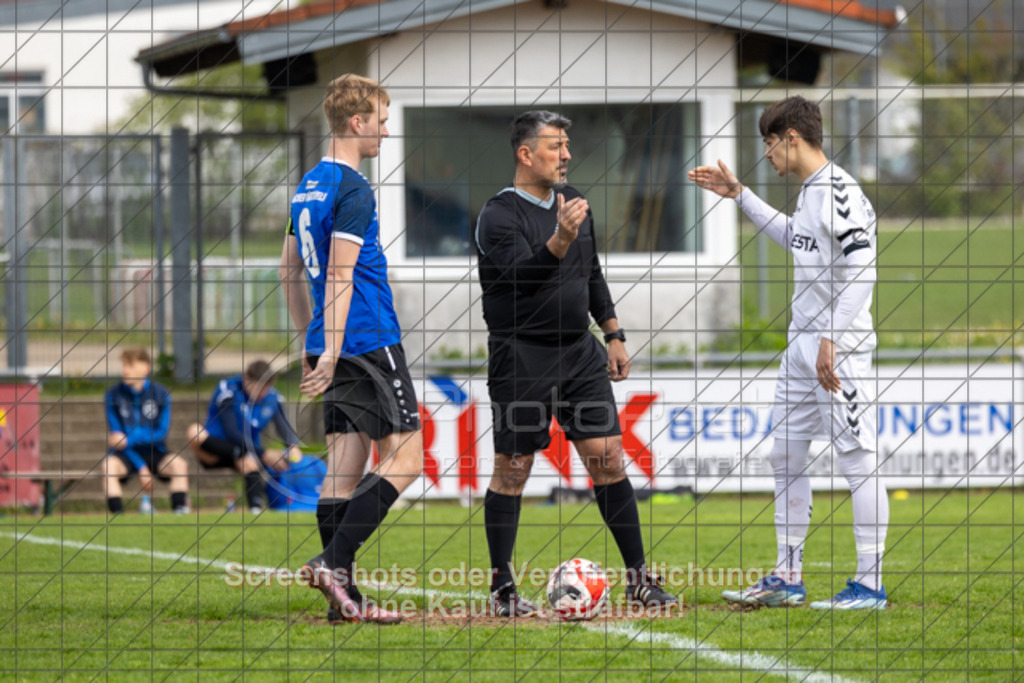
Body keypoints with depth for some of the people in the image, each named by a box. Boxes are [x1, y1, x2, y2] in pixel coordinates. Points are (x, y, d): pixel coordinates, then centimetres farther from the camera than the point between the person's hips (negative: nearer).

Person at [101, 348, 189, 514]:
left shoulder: (161, 394, -3)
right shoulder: (114, 395, -4)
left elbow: (161, 433, -8)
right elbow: (116, 435, -6)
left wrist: (129, 440, -23)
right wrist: (141, 467, -16)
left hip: (154, 452, 1)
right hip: (126, 454, -1)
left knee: (179, 463, -29)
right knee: (109, 464, -34)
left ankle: (180, 509, -28)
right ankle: (116, 512, -34)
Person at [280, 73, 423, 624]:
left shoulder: (308, 187, 15)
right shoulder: (353, 191, -12)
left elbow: (290, 272, 21)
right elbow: (340, 275, -18)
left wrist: (313, 344, 25)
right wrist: (331, 350, -20)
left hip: (337, 348, 9)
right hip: (370, 343, -9)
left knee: (344, 468, 6)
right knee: (405, 458, -4)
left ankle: (343, 597, 3)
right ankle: (334, 561, -14)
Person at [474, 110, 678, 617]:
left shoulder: (573, 202, 13)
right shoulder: (499, 214, -11)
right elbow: (521, 273, -27)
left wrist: (613, 336, 19)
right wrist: (559, 241, -43)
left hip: (579, 352, 6)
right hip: (521, 359, -6)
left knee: (608, 459, 1)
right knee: (512, 473, 0)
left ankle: (638, 579, 5)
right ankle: (502, 590, 9)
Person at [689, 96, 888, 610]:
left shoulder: (840, 191, -15)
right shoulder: (811, 191, 15)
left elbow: (862, 270, -20)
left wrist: (831, 341, -23)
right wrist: (738, 196, 36)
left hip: (842, 347, -10)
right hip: (801, 344, 10)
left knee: (858, 459, -6)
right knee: (785, 456, 11)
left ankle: (870, 584, -4)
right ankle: (787, 580, 17)